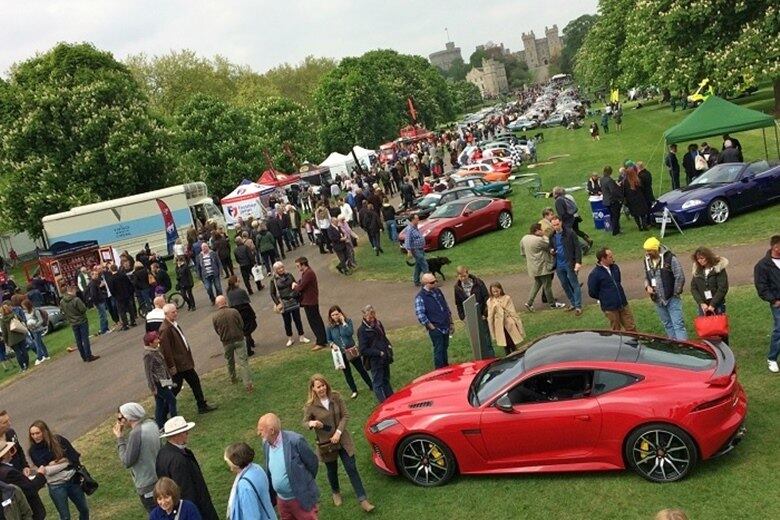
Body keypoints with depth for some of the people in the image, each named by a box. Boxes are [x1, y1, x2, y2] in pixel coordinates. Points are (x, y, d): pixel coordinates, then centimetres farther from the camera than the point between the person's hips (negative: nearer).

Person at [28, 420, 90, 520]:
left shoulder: (59, 440, -6)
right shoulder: (33, 451, -6)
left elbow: (75, 457, -8)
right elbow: (44, 469, -15)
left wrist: (55, 463, -13)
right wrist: (65, 461, -16)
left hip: (73, 479, 1)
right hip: (56, 486, -1)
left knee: (84, 509, 15)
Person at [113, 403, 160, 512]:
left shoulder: (136, 433, -24)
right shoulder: (151, 424, 0)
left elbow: (127, 462, -18)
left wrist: (120, 438, -13)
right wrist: (124, 435, 3)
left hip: (147, 485, -8)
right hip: (159, 478, 8)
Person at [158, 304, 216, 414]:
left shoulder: (175, 324, 8)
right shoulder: (165, 329, -22)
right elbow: (165, 350, -23)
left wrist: (189, 359, 19)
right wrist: (172, 367, -21)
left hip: (185, 362, 10)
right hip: (177, 365, -9)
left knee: (195, 381, 14)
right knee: (176, 387, 1)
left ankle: (202, 406, 23)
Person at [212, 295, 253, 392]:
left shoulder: (214, 316, -10)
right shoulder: (234, 311, -15)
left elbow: (217, 331, 2)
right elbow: (242, 325, -5)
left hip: (226, 342, 2)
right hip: (239, 339, -2)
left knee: (230, 362, 24)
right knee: (243, 362, 0)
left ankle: (233, 379, 43)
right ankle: (248, 384, -5)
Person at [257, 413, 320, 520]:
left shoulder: (295, 440, -23)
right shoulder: (266, 444, -3)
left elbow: (313, 463, -11)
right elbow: (269, 471, 10)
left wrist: (305, 483, 2)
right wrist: (270, 496, 11)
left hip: (301, 499, -6)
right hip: (281, 500, 6)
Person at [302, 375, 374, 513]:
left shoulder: (336, 397, -10)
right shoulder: (310, 406, -14)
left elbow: (345, 415, -5)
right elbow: (305, 422, -2)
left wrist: (338, 432, -16)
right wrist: (311, 423, -26)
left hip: (343, 440, 1)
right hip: (326, 443, -1)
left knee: (352, 469, 1)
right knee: (332, 471, 17)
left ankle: (362, 499, 9)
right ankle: (336, 493, 46)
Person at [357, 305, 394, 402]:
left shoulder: (378, 324, 5)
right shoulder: (362, 330, -15)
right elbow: (363, 350, -18)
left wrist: (388, 346, 3)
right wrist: (379, 353, -20)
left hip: (385, 358, 7)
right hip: (375, 361, -7)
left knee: (386, 380, 21)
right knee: (378, 383, 2)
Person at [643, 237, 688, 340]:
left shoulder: (670, 258, -14)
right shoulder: (646, 261, 4)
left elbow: (680, 277, -13)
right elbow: (646, 277, 17)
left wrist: (676, 293, -9)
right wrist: (647, 286, -3)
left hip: (672, 298, -6)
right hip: (658, 300, 6)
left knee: (678, 324, -7)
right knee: (667, 324, 16)